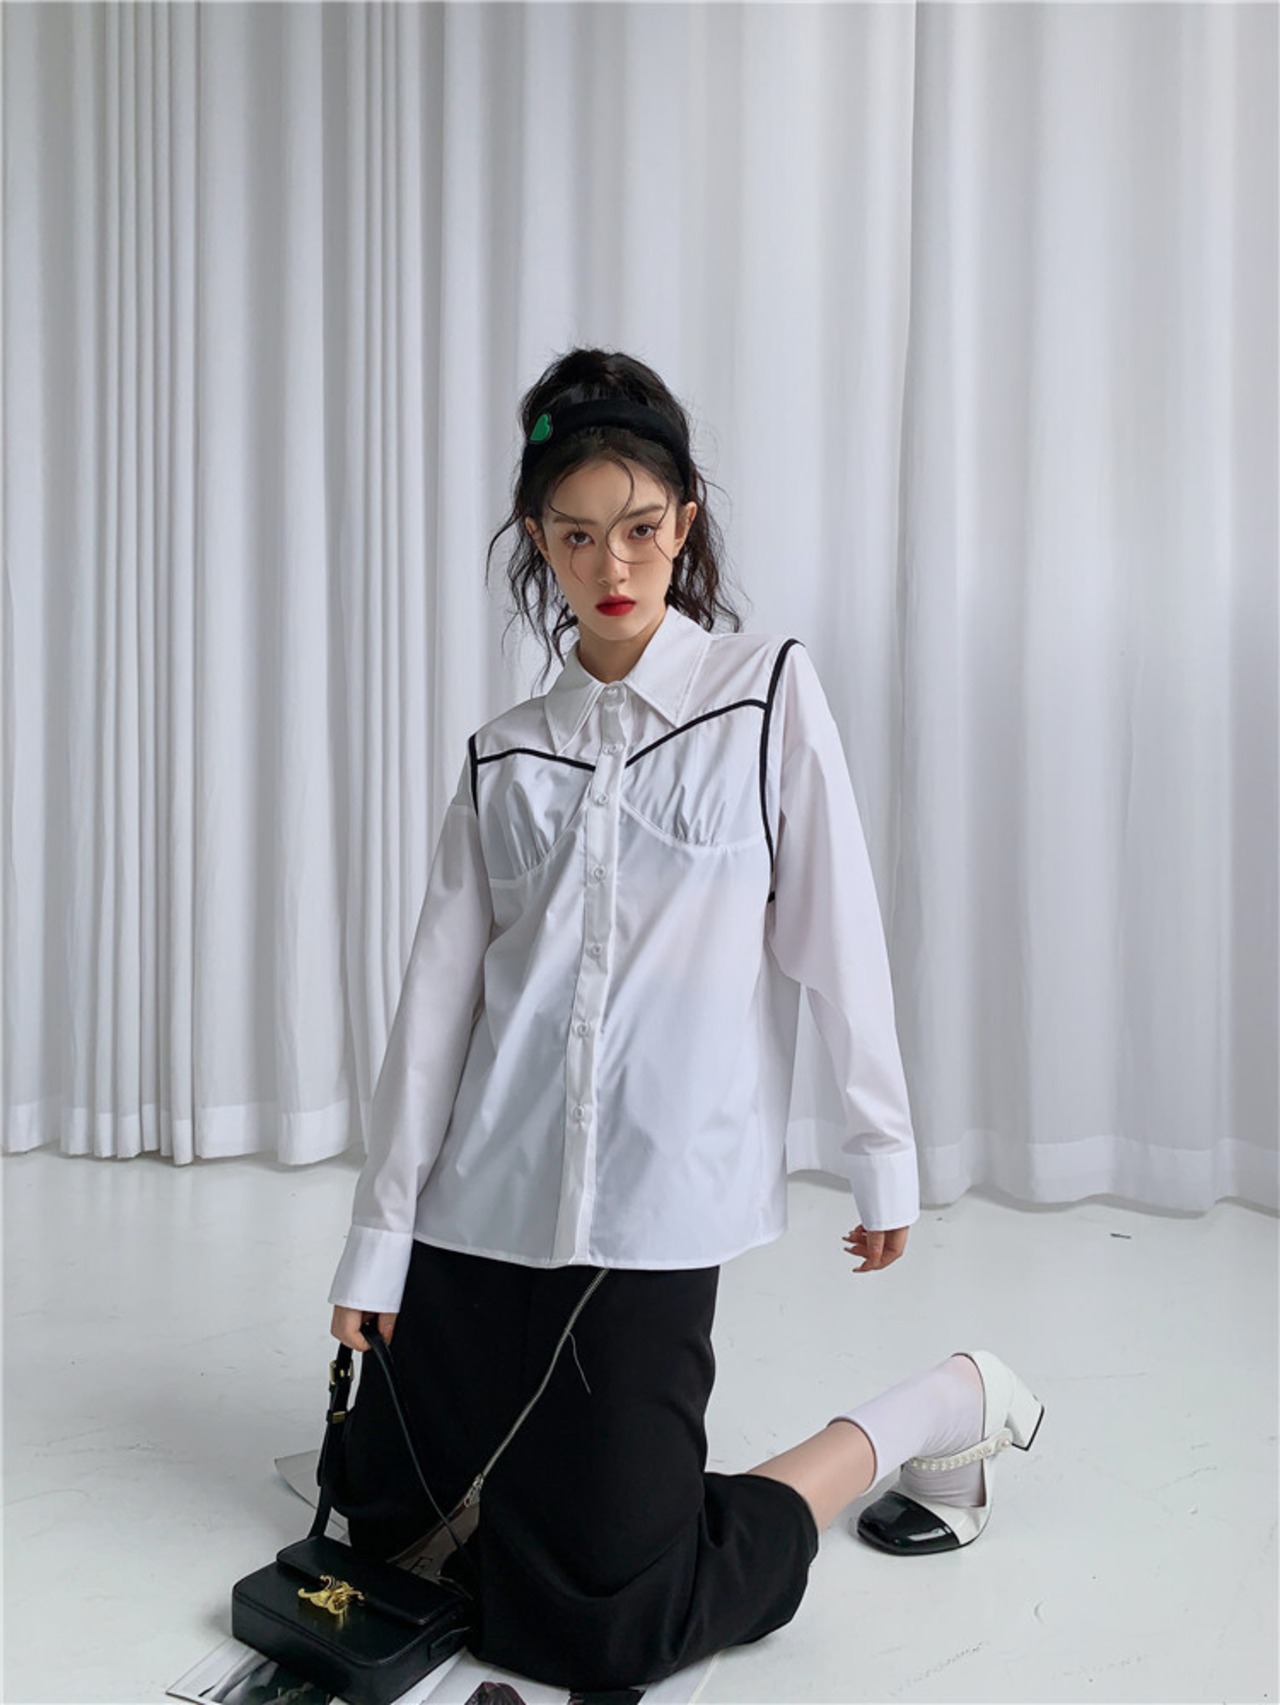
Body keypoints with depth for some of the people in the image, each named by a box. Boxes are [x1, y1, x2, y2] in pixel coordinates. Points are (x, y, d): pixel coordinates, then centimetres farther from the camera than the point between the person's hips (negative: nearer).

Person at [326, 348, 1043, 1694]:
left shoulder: (766, 690, 0)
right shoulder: (505, 754, 9)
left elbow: (835, 931, -1)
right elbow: (438, 988, 6)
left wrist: (882, 1152, -1)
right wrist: (381, 1236, 6)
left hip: (652, 1192, -5)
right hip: (490, 1183, 5)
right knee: (385, 1517, 12)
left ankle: (943, 1407, 13)